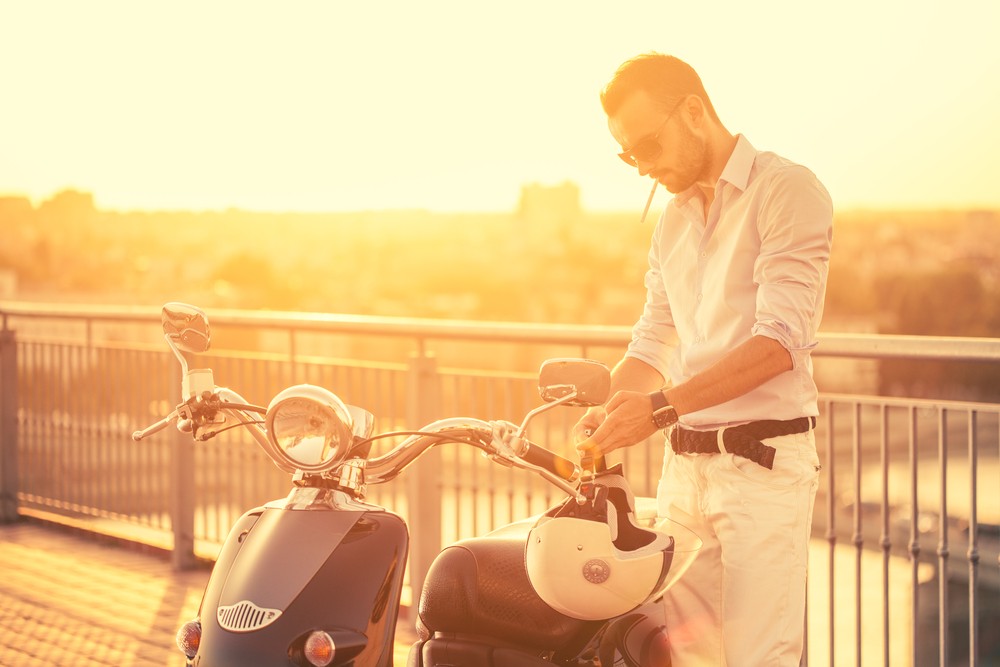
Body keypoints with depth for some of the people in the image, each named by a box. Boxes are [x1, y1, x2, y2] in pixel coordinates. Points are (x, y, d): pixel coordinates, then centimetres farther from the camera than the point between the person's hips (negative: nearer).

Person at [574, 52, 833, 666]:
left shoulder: (787, 190, -7)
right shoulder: (674, 219, 18)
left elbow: (781, 340, -16)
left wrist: (662, 407, -21)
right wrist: (608, 412, -3)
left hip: (765, 460, -7)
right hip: (685, 464, 7)